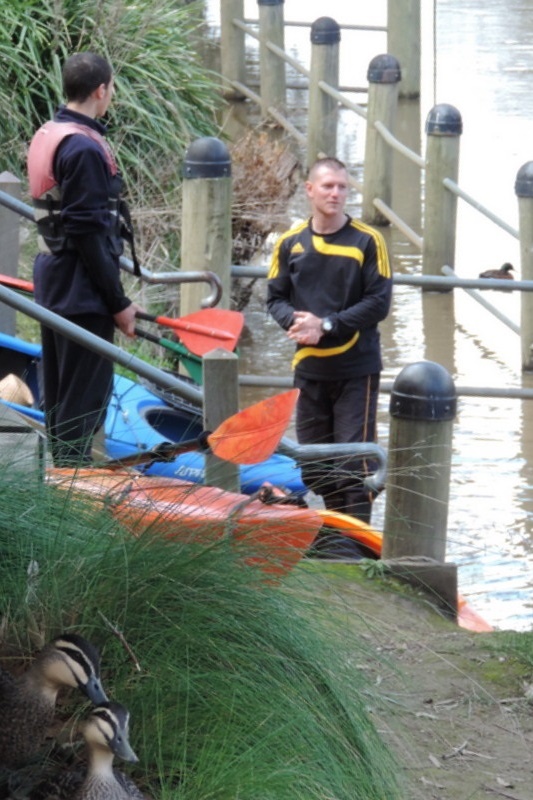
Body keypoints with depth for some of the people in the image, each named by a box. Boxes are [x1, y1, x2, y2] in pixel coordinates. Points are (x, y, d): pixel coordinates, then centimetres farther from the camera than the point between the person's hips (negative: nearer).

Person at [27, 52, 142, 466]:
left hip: (53, 283, 10)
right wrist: (118, 303, -15)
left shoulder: (47, 136, 11)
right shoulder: (84, 148, -19)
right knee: (85, 397, -6)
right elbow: (89, 234, -21)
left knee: (60, 393, 16)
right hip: (83, 292, -10)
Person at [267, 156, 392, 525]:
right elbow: (276, 298, 9)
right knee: (313, 465, 10)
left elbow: (379, 303, -9)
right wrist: (294, 320, -14)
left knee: (355, 460, -8)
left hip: (357, 369, -4)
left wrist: (327, 325, -16)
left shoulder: (368, 241, -4)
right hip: (309, 367, 4)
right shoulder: (290, 243, 6)